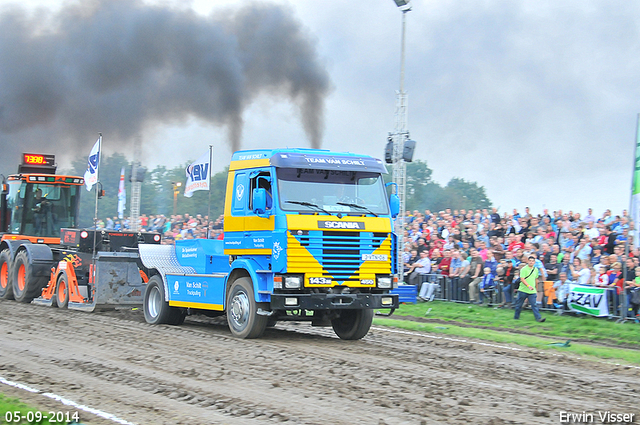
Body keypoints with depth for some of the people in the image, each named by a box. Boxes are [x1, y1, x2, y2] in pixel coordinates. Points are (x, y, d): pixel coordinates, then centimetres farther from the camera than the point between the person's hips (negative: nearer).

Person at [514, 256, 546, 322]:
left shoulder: (536, 270, 8)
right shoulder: (524, 269, -9)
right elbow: (522, 279, -17)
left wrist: (534, 287, 24)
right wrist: (528, 286, -30)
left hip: (532, 291, 3)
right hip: (523, 290, -3)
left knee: (534, 305, -7)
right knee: (519, 304, 8)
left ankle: (538, 318, -14)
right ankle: (516, 317, 24)